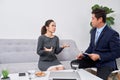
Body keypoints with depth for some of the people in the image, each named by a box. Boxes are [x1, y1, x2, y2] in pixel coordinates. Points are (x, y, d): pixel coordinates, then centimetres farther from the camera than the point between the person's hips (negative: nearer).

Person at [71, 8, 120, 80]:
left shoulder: (112, 34, -18)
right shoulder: (93, 31, 5)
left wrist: (99, 56, -22)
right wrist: (84, 55, -3)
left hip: (106, 63, -7)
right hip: (93, 58, 7)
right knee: (74, 63, -5)